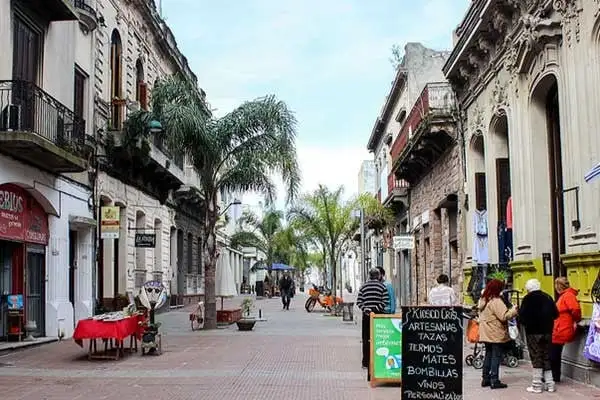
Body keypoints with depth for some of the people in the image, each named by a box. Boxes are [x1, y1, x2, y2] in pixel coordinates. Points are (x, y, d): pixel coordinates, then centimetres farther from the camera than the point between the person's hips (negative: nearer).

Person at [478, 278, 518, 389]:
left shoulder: (482, 300, 12)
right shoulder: (496, 301, -18)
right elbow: (504, 316, -21)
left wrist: (509, 310, 16)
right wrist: (513, 310, -6)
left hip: (486, 333, 8)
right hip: (496, 334, -8)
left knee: (488, 355, 16)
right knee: (496, 356, -2)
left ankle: (485, 379, 20)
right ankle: (494, 381, -1)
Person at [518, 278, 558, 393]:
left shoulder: (528, 299, -11)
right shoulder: (548, 297, 6)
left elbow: (523, 315, -17)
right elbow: (555, 314, 8)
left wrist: (524, 322, 4)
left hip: (533, 332, -5)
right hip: (547, 331, 5)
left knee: (536, 357, 0)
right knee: (547, 357, 13)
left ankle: (537, 385, 0)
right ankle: (549, 383, 15)